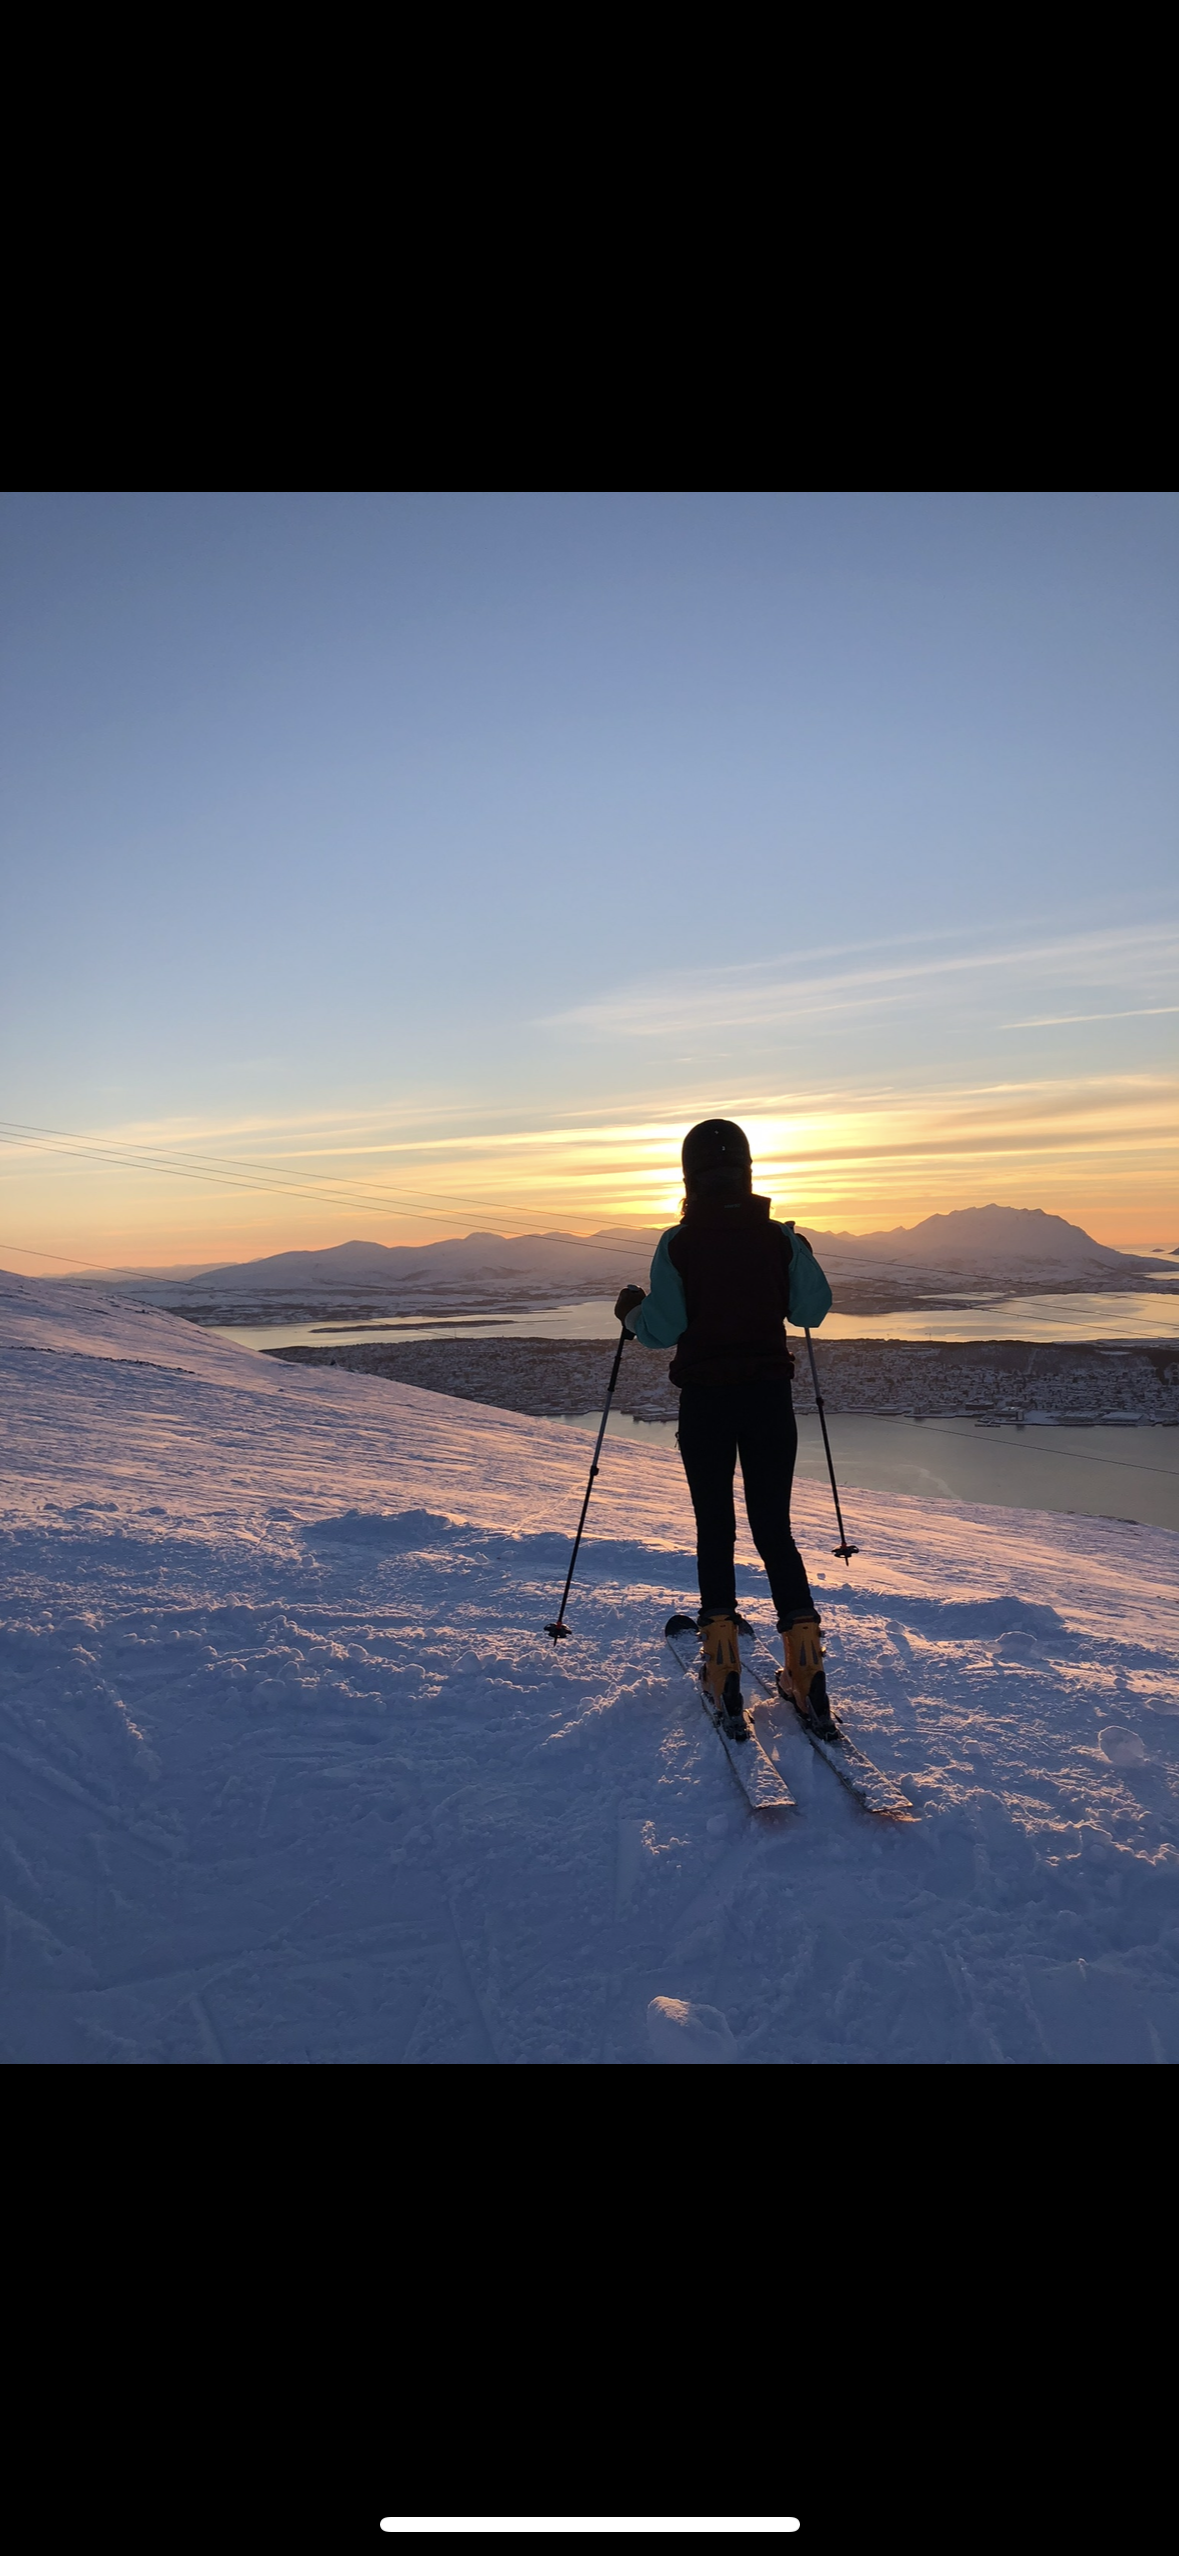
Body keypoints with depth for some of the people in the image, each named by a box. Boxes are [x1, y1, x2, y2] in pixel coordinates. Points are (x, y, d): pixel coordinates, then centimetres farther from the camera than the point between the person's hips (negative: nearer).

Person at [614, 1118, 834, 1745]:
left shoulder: (677, 1244, -8)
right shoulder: (780, 1238, -2)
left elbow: (662, 1330, -10)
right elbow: (812, 1309, 3)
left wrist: (631, 1310, 12)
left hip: (704, 1402, -2)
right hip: (769, 1396, 2)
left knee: (715, 1530, 11)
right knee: (774, 1529, 10)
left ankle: (723, 1667, 8)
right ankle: (805, 1671, 3)